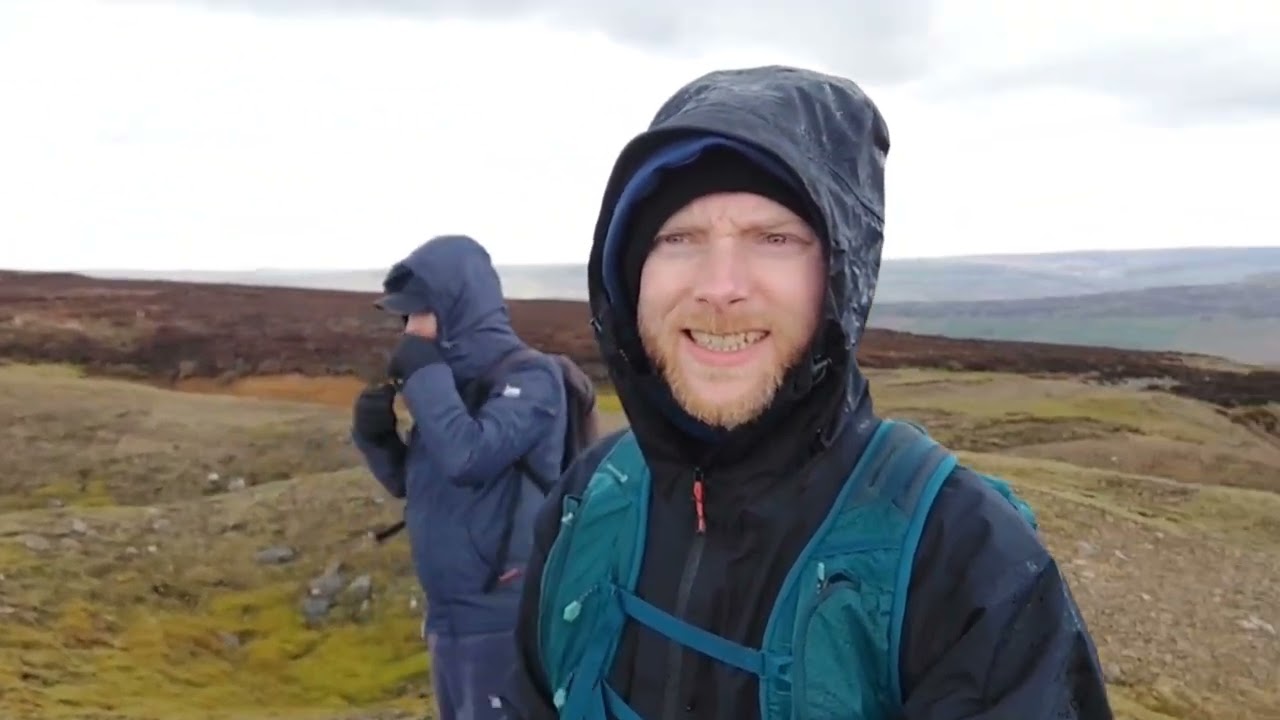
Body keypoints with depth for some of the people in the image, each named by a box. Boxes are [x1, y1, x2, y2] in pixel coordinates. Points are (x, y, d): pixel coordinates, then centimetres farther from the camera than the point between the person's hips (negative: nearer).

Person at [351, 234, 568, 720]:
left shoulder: (530, 377, -13)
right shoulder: (454, 378, 10)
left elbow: (467, 457, -27)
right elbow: (408, 482, 18)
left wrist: (423, 373, -15)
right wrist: (375, 437, -2)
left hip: (502, 617, -8)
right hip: (448, 613, 8)